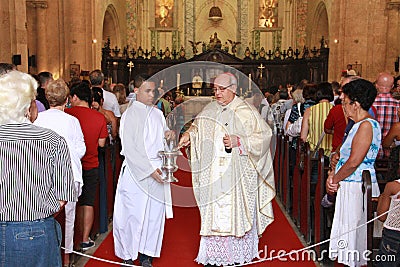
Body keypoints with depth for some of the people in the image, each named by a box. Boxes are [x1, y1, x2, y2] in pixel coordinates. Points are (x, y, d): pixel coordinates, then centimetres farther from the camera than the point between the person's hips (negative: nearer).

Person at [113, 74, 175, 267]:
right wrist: (149, 170, -16)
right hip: (136, 172, -5)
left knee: (155, 214, 6)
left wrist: (168, 135, -4)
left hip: (157, 172, 5)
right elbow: (129, 149, -11)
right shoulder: (129, 115, -5)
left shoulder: (157, 114, 12)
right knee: (133, 214, 0)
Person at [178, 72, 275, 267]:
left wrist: (238, 141, -17)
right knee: (213, 213, 4)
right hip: (213, 175, 4)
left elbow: (264, 135, -7)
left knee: (237, 212, 2)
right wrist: (189, 134, 3)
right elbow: (197, 126, 24)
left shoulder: (246, 111, -4)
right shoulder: (210, 110, 10)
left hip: (237, 175, -3)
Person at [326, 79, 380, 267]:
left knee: (354, 236, 0)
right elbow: (346, 156, 14)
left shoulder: (367, 125, -16)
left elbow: (354, 162, -21)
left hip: (357, 187, -9)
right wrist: (333, 176, 0)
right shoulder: (359, 124, 14)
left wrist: (334, 180, -8)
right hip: (349, 187, 9)